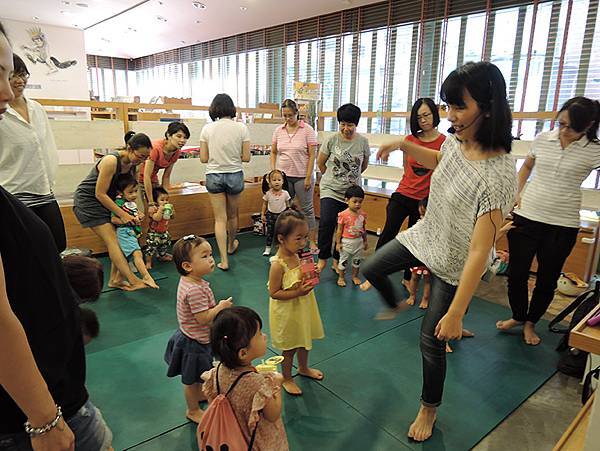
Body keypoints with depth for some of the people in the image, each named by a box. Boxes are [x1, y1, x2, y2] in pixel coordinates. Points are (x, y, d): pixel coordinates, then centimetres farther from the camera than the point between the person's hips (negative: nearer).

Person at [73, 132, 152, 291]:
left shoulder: (133, 164, -4)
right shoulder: (111, 161, -28)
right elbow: (100, 194, -24)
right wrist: (122, 214, -21)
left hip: (105, 200, 8)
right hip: (87, 200, -8)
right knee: (111, 240, -14)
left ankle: (114, 279, 5)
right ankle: (134, 281, -18)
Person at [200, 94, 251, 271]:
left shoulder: (207, 129, -5)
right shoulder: (241, 128, -7)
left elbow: (203, 158, -2)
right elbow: (246, 157, -5)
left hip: (214, 176, 0)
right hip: (235, 175, 0)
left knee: (220, 218, 5)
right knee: (232, 215, 20)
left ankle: (224, 260, 3)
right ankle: (231, 246, 44)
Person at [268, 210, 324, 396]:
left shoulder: (296, 255, -6)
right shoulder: (278, 264, -29)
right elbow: (274, 293, -24)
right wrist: (297, 292, -29)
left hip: (302, 309, 7)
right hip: (287, 313, -7)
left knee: (304, 341, 27)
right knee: (290, 348, 14)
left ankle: (303, 368, 52)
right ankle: (287, 378, 38)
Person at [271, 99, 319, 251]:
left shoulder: (307, 130, -5)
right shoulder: (278, 130, 6)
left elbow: (312, 155, -7)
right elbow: (273, 153, 13)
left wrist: (308, 177, -12)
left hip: (302, 176, -4)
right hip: (283, 176, 4)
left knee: (307, 208, 2)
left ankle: (313, 240, 11)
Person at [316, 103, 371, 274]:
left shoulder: (362, 141, -1)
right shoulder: (332, 140, -5)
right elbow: (320, 162, 7)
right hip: (330, 190, -2)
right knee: (326, 222, -18)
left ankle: (337, 261, 22)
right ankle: (322, 258, -1)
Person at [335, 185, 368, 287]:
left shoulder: (363, 214, -4)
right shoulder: (343, 215, -17)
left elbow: (364, 229, 8)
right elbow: (339, 230, -10)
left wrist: (365, 241, 13)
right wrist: (338, 243, -8)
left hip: (359, 242, 4)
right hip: (346, 242, -4)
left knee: (357, 261, 17)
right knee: (343, 260, 10)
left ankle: (355, 276, 36)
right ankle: (341, 277, 26)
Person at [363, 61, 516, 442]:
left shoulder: (498, 174, -33)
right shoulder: (456, 142, -11)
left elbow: (479, 251, -32)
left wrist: (456, 313, -28)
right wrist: (402, 145, 7)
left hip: (454, 264, -6)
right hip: (425, 237, 7)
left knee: (431, 340, 6)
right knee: (371, 270, 15)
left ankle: (429, 410, 34)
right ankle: (394, 306, 50)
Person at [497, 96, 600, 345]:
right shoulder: (543, 139, 1)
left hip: (562, 225, -1)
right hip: (525, 216, 2)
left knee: (547, 280, 12)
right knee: (516, 274, 9)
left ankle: (530, 323, 34)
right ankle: (517, 316, 34)